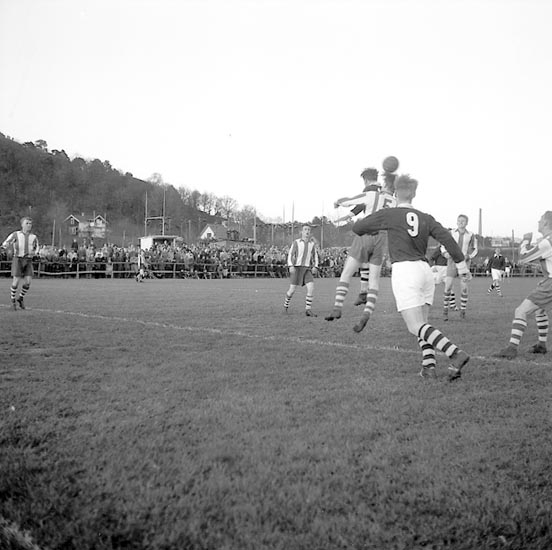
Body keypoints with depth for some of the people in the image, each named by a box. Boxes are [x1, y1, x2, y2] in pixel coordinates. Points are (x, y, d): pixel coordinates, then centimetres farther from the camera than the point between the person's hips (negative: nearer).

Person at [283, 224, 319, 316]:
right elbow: (290, 255, 2)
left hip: (307, 269, 2)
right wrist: (290, 266, -13)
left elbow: (315, 256, 16)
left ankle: (308, 310, -13)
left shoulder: (312, 243, 8)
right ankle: (286, 305, 25)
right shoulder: (296, 242, 1)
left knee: (311, 288, -18)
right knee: (292, 290, -4)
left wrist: (315, 266, -1)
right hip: (296, 268, -2)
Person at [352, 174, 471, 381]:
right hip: (425, 270, 6)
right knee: (422, 323, 17)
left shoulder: (389, 214, 1)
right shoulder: (425, 218, 12)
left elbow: (358, 228, 8)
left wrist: (371, 230, 30)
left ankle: (456, 353, -25)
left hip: (404, 270, -6)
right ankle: (429, 366, 2)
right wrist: (462, 266, 9)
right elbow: (447, 239, 4)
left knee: (416, 327, -9)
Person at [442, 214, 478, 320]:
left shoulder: (471, 235, 4)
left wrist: (468, 256, -8)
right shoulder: (451, 234, 3)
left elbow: (475, 250, 12)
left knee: (464, 288, -3)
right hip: (452, 262, 0)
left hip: (464, 263, 0)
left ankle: (463, 311, 13)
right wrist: (445, 253, -10)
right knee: (448, 287, -10)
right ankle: (445, 310, 2)